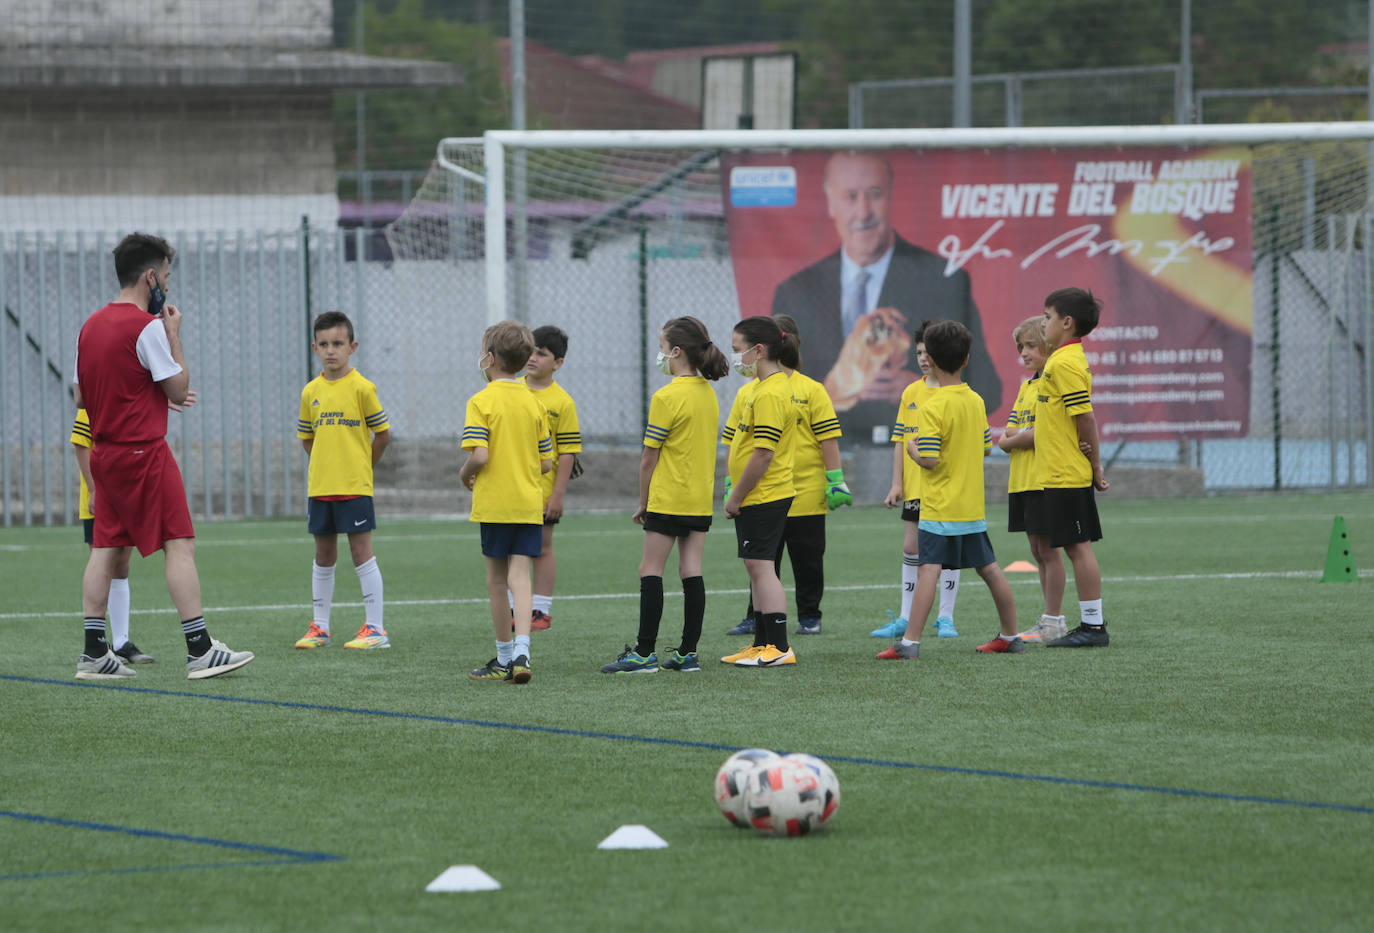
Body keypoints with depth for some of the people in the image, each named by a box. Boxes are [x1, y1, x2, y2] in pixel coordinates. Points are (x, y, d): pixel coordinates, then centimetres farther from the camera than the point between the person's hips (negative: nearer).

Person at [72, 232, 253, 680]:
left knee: (106, 550, 8)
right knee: (180, 545, -5)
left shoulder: (90, 326, 11)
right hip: (144, 453, -8)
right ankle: (199, 650, -8)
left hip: (104, 453, 8)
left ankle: (94, 652, 7)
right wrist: (174, 335, -1)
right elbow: (179, 390, -10)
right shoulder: (147, 327, -14)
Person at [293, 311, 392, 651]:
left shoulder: (362, 388, -8)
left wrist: (361, 467, 5)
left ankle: (375, 627, -2)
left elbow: (383, 434, -2)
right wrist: (326, 466, 9)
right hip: (320, 486, 5)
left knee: (361, 551, -5)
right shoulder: (311, 392, 7)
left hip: (354, 487, -5)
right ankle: (319, 627, 18)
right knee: (324, 555, 11)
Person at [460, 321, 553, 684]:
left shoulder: (482, 402, -9)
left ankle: (505, 657, 15)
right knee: (520, 576, -1)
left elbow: (480, 455, -19)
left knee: (497, 579, 8)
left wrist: (465, 473, 1)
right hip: (529, 503, 4)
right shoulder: (535, 404, 6)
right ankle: (520, 653, -18)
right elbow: (547, 462, 8)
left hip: (494, 503, -4)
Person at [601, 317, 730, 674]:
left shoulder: (666, 397, -15)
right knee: (691, 571, 6)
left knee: (651, 571, -2)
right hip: (701, 499, 7)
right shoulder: (708, 394, 8)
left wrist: (642, 503, 0)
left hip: (668, 498, -7)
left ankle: (644, 653, -4)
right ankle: (688, 652, 6)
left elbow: (649, 458, -11)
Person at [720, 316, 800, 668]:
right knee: (757, 568, 15)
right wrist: (738, 496, 19)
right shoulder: (771, 385, 13)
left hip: (762, 496, -11)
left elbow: (763, 454, -24)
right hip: (764, 496, 11)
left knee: (761, 566, -9)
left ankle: (779, 647, -9)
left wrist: (736, 497, -17)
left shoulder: (770, 394, -20)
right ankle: (763, 643, 23)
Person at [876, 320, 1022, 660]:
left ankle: (911, 642, -17)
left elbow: (930, 460, -20)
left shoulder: (933, 407, -15)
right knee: (989, 568, 15)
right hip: (973, 505, 7)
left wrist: (913, 450, -1)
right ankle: (1010, 635, 23)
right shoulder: (976, 401, 6)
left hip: (941, 507, -7)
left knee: (928, 569, -12)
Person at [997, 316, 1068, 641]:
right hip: (1022, 480, 9)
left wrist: (1012, 439, -4)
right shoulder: (1026, 386, 18)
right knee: (1038, 551, 11)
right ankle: (1050, 618, 16)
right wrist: (1011, 437, -9)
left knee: (1047, 549, -6)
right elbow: (1008, 435, 14)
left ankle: (1054, 622, -2)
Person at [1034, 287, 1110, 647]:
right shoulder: (1067, 359, 14)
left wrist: (1095, 466, -12)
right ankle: (1091, 624, 15)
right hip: (1066, 474, 10)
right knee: (1077, 548, 11)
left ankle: (1093, 625, -4)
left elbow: (1086, 417, -18)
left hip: (1066, 476, -10)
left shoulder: (1065, 364, -16)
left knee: (1078, 547, -6)